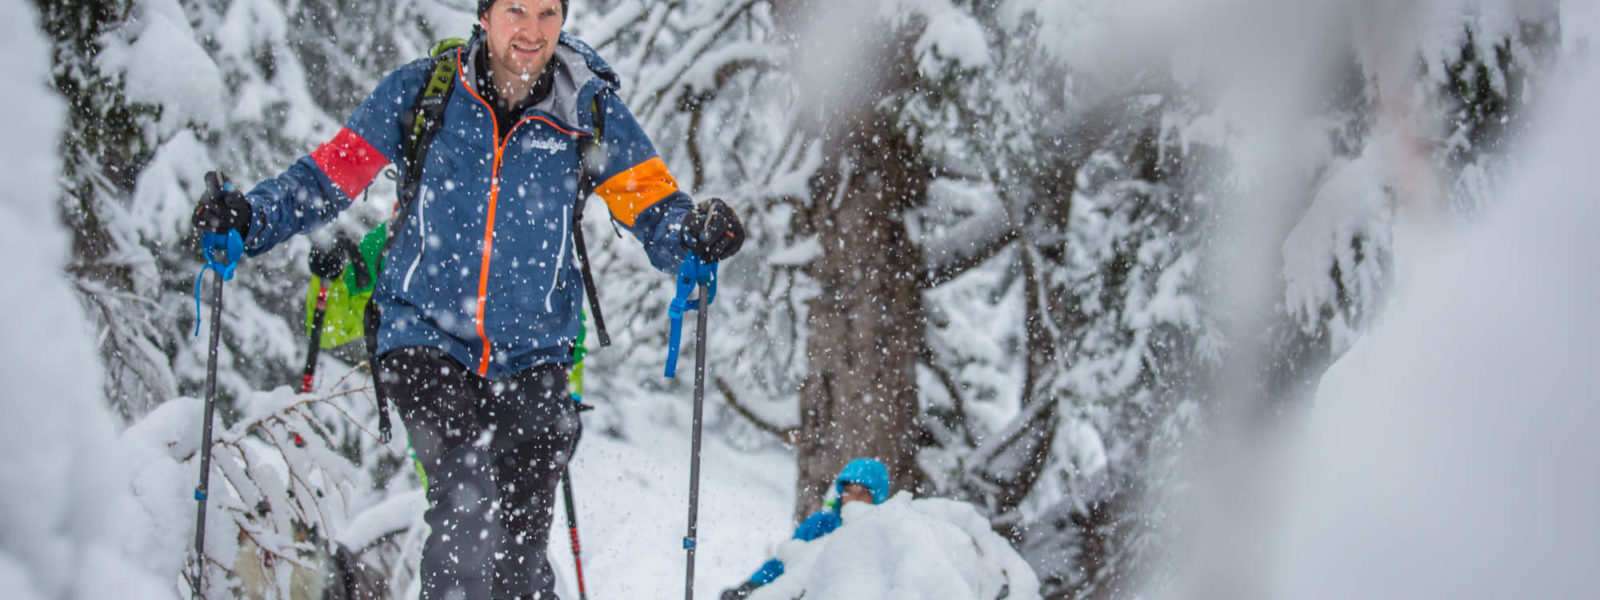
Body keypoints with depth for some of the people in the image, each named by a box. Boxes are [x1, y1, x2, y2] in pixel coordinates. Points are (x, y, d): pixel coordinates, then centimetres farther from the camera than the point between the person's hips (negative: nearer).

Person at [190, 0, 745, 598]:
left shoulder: (588, 111, -1)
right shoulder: (421, 93, -3)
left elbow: (654, 208, 1)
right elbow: (330, 174, 2)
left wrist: (696, 235, -21)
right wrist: (248, 217, -13)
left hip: (530, 354, 2)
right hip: (426, 335, -2)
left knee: (519, 550, 3)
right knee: (468, 492, -24)